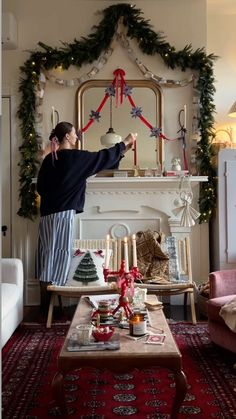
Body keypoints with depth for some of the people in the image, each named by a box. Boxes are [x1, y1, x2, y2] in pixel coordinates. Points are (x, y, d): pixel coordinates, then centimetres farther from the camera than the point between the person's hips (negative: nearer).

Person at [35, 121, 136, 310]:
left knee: (48, 256, 10)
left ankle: (45, 304, 16)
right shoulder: (75, 157, -9)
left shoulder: (49, 159, 12)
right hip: (63, 214, -8)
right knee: (60, 256, -3)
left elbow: (40, 186, 17)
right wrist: (125, 143, 11)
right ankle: (52, 307, 3)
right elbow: (102, 158, -1)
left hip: (47, 213, 8)